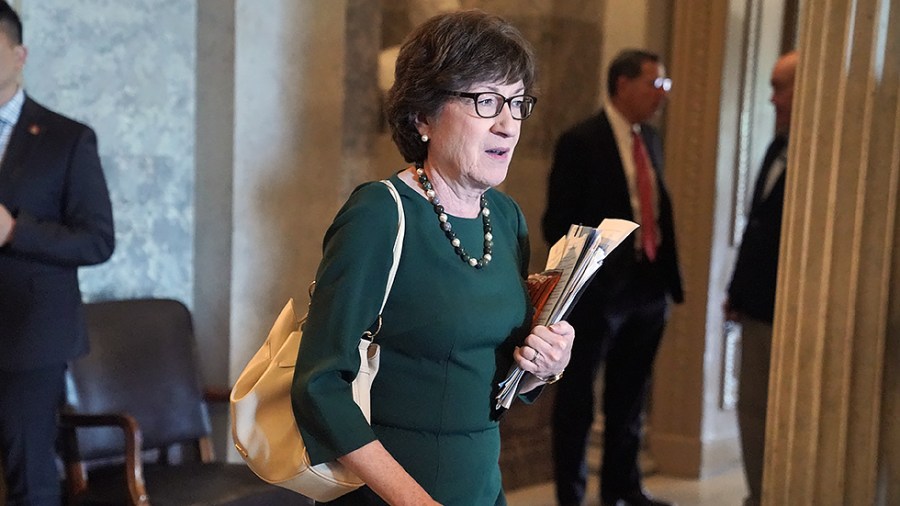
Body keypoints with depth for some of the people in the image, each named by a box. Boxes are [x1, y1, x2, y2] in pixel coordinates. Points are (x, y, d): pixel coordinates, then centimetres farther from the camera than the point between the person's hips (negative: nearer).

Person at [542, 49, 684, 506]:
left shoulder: (650, 140, 11)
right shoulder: (581, 141, -10)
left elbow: (659, 210, 13)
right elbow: (558, 223, -12)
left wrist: (669, 275, 5)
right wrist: (581, 277, -15)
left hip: (648, 288, 7)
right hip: (598, 289, -7)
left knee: (629, 398, 18)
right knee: (578, 399, 7)